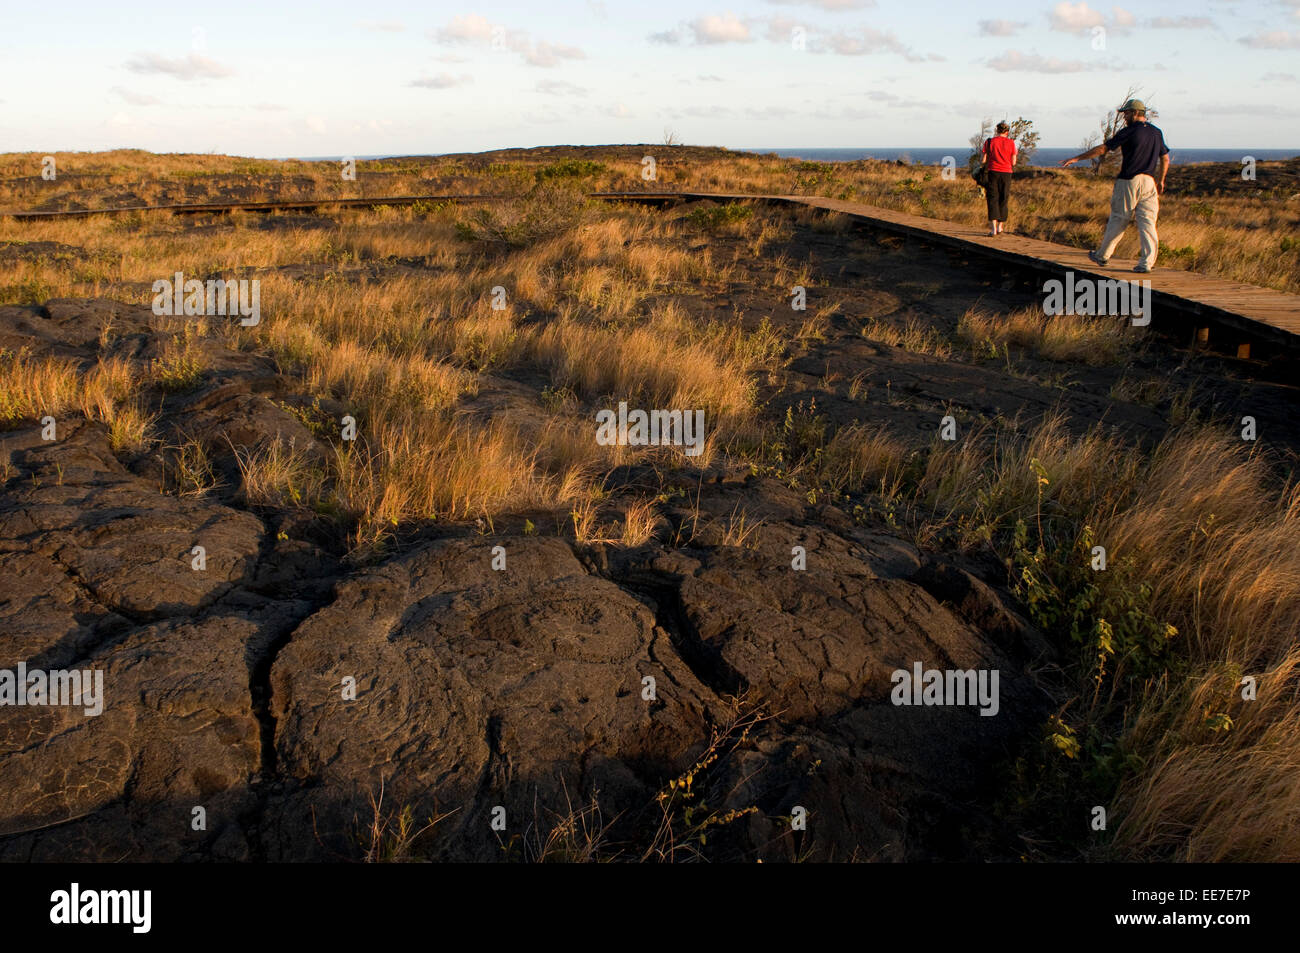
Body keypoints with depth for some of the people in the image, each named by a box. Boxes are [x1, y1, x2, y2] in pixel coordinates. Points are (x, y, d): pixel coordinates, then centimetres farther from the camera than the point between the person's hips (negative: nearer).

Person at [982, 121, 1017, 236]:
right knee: (1003, 200, 12)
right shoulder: (1011, 143, 3)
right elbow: (1013, 162, 3)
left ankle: (993, 228, -13)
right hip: (1006, 172, 1)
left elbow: (984, 160, 0)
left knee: (992, 200, -1)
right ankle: (1000, 227, 16)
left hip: (993, 172, -1)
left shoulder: (989, 142, 1)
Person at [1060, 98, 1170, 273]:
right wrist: (1160, 181, 27)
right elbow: (1165, 159, 16)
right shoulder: (1157, 133, 12)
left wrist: (1077, 158, -6)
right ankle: (1147, 262, -9)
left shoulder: (1129, 131, -7)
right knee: (1147, 222, 0)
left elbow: (1103, 149, -10)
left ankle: (1102, 256, 20)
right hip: (1149, 182, 5)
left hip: (1129, 181, -5)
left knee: (1118, 220, 7)